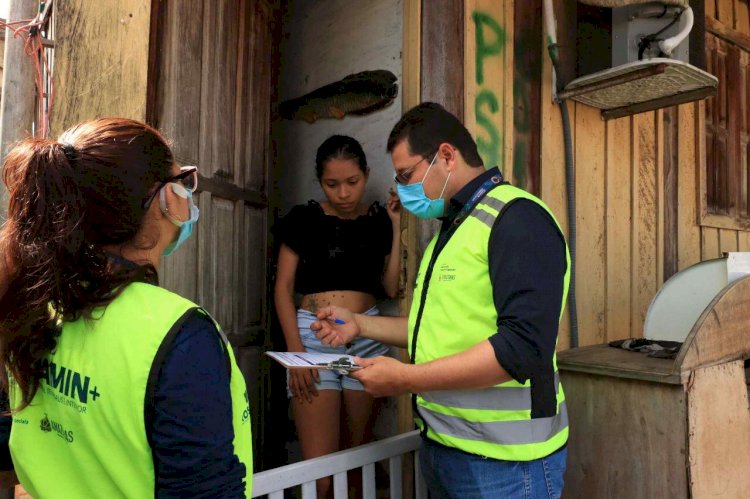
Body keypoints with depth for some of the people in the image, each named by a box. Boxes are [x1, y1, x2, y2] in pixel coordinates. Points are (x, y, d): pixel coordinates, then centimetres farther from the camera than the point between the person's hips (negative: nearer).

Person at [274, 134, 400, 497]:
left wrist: (395, 226, -1)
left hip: (367, 337, 2)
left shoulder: (378, 221, 7)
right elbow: (283, 287, -1)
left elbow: (391, 287, 2)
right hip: (313, 336, -2)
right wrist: (295, 350, -11)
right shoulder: (303, 219, 1)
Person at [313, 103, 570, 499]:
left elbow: (522, 347, -26)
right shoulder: (452, 227, 13)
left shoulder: (518, 219, -17)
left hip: (501, 459, -8)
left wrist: (407, 379, -23)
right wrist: (360, 325, 10)